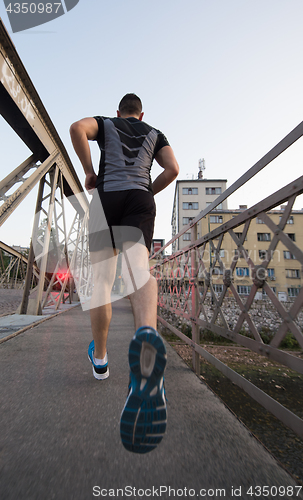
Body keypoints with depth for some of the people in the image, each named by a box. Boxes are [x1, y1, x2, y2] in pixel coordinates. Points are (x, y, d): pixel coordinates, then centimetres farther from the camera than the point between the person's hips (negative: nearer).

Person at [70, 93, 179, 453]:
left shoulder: (105, 124, 27)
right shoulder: (155, 134, 30)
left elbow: (77, 128, 2)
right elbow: (173, 170, 12)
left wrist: (89, 172, 10)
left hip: (106, 197, 0)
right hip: (140, 200, 1)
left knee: (101, 280, 3)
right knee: (138, 271, -23)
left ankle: (99, 357, 12)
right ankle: (147, 333, -56)